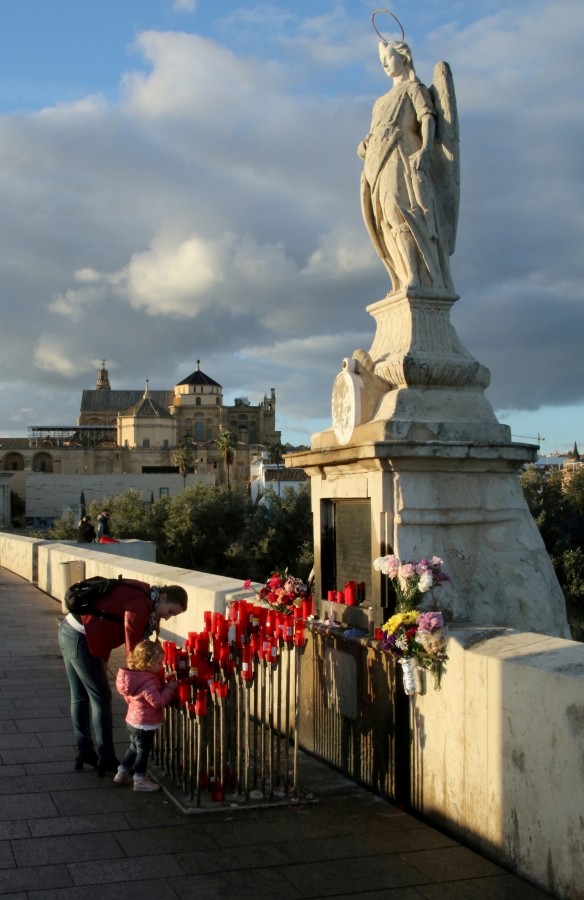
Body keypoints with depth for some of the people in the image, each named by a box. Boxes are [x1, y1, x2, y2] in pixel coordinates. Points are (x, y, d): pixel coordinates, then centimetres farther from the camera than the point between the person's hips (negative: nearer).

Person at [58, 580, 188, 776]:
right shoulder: (140, 605, -17)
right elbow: (132, 649, -16)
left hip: (67, 629, 10)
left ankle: (84, 752, 29)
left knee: (79, 697, 18)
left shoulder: (139, 595, 11)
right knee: (101, 698, 1)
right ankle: (106, 759, 9)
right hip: (80, 639, -10)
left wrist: (102, 659, 11)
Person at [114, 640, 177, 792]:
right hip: (145, 724, -10)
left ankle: (122, 773, 34)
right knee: (143, 751, 5)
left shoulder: (135, 676, 3)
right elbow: (158, 701, -28)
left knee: (134, 748, 24)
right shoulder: (148, 682, -28)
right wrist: (169, 688, -18)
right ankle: (140, 780, 16)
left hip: (133, 721, 10)